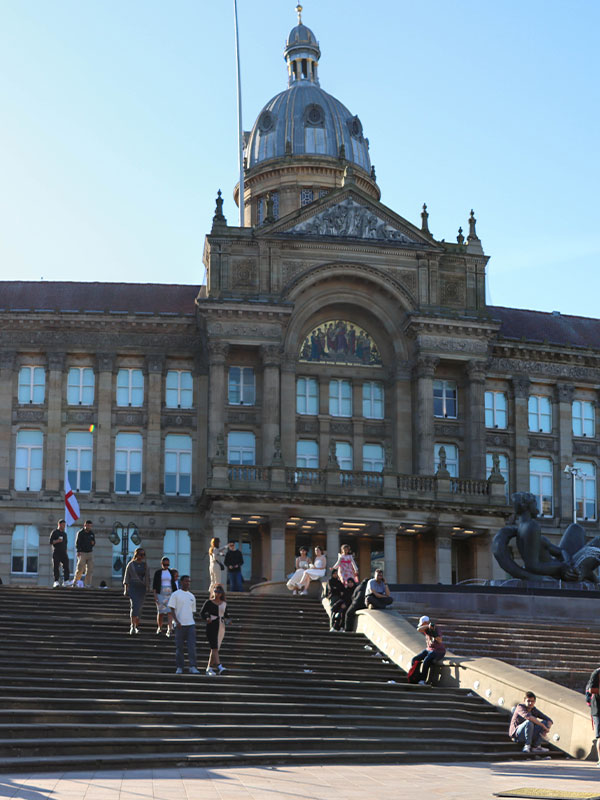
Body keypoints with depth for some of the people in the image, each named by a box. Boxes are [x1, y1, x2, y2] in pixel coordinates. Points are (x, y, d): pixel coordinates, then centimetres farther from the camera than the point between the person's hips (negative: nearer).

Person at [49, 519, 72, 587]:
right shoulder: (54, 532, 2)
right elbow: (51, 541, -5)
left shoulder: (64, 533, 20)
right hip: (56, 552, -5)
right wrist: (57, 541, -22)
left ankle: (66, 581, -8)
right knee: (56, 567, -5)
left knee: (66, 566, -7)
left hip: (63, 553, 5)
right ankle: (56, 581, -4)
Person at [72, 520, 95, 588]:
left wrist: (93, 543, -8)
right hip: (82, 553, -4)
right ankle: (75, 581, 14)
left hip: (90, 553, 4)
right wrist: (78, 551, -24)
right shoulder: (80, 533, -5)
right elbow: (77, 543, -11)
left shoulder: (92, 533, 9)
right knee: (80, 569, -7)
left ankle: (87, 584, -2)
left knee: (90, 570, -4)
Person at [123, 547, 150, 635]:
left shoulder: (145, 564, 12)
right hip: (133, 587, -4)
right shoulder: (131, 564, 1)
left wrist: (147, 588, 10)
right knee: (134, 605, -17)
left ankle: (137, 626, 19)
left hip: (142, 588, 4)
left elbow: (147, 577, 17)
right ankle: (132, 627, -22)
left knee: (139, 607, 6)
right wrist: (126, 589, -4)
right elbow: (126, 577, 3)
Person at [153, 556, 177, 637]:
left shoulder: (171, 572, 11)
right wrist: (155, 595, -9)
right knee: (161, 612, 3)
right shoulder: (158, 573, 2)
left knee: (170, 611, -12)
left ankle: (169, 629, -20)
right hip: (160, 594, -2)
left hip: (170, 594, 2)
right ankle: (159, 628, 22)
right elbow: (154, 585, -1)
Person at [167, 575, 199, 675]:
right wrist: (177, 621, -17)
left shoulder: (191, 596, 15)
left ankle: (193, 667, -10)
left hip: (191, 624, 3)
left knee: (192, 646, -7)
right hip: (180, 625, -3)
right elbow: (172, 609, -5)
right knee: (179, 647, 3)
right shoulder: (175, 594, 0)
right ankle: (179, 667, 11)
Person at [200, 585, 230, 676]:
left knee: (215, 648, 8)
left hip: (221, 627, 5)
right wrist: (207, 618, -18)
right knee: (214, 648, -15)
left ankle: (209, 668, 16)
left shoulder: (224, 604, 12)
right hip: (211, 627, -5)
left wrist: (228, 617, -4)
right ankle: (219, 666, -28)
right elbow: (202, 613, 2)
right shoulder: (209, 602, -1)